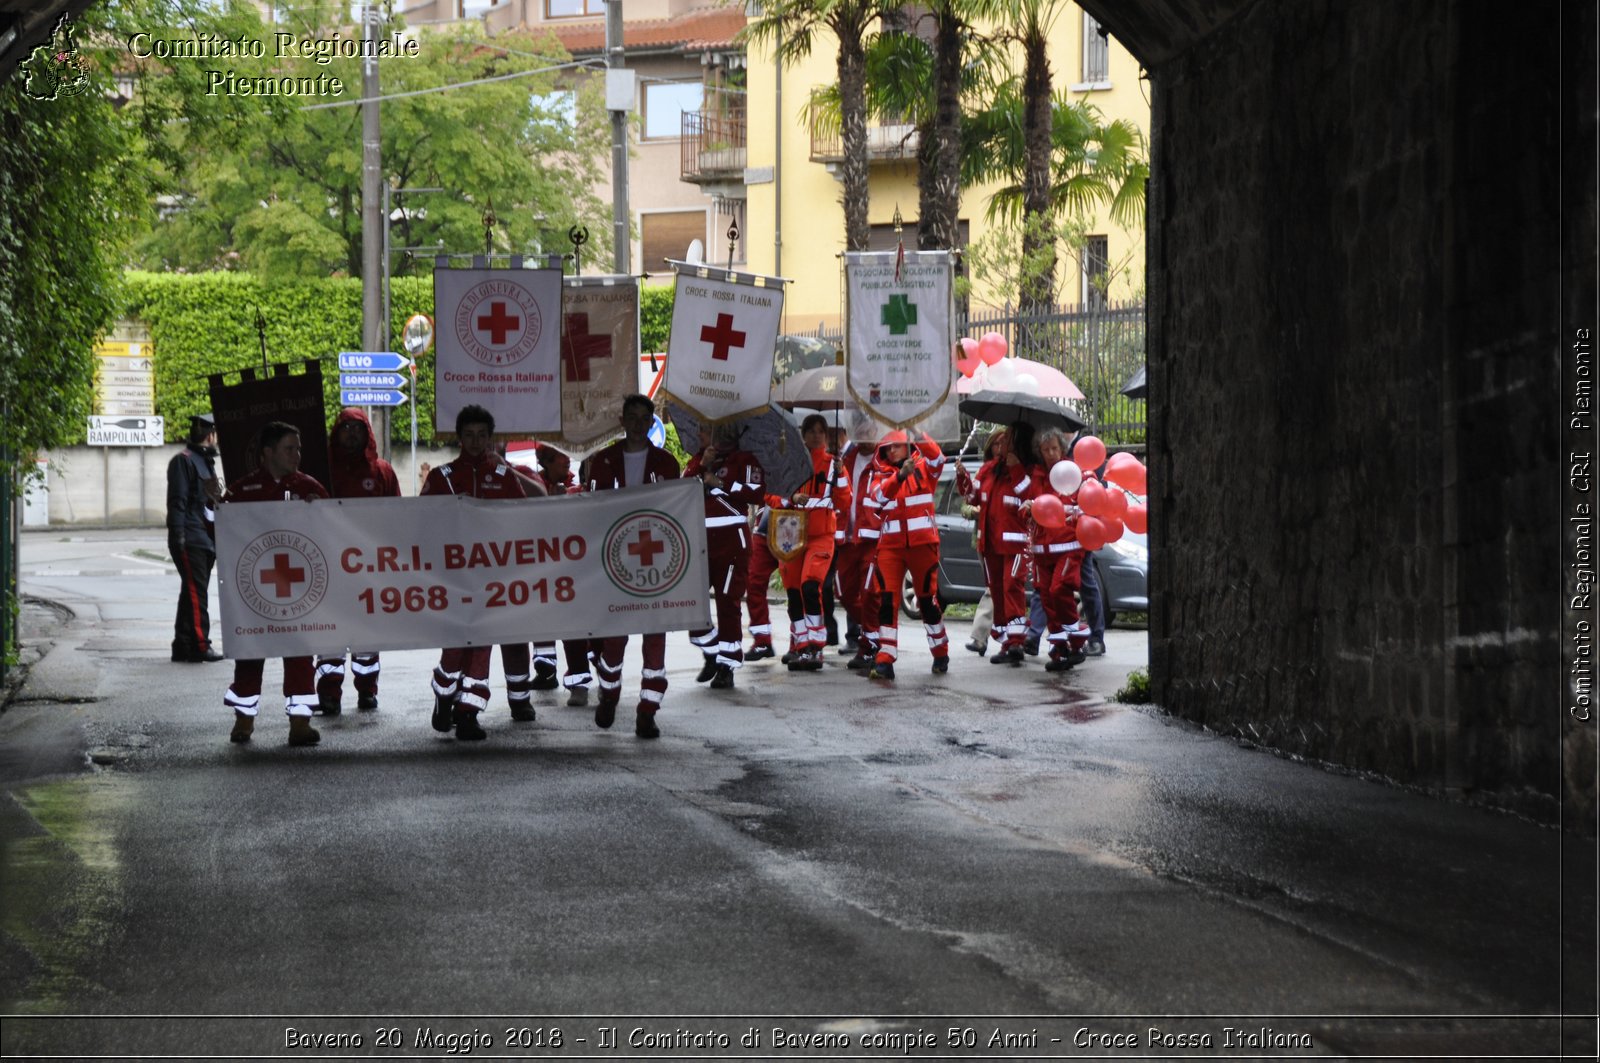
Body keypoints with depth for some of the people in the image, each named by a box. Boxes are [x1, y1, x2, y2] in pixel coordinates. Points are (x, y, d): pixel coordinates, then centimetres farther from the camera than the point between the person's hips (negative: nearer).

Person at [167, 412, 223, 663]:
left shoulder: (206, 461, 22)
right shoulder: (183, 460, -8)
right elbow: (177, 501, -14)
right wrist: (178, 535, -20)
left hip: (207, 538, 10)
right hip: (190, 539, -10)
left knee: (193, 593, 10)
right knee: (196, 592, -12)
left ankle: (182, 646, 13)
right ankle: (199, 646, -15)